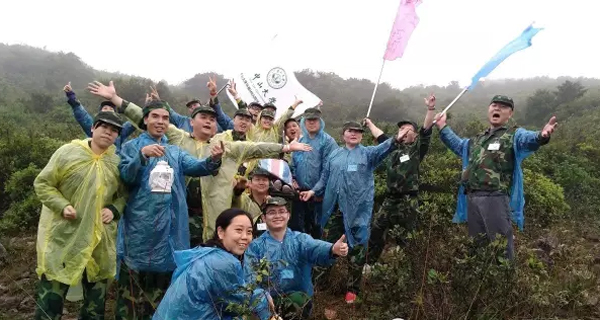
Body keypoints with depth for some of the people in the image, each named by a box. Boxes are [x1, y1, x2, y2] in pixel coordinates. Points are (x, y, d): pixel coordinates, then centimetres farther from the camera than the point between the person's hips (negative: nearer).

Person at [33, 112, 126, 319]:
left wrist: (114, 210, -8)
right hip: (63, 235, -3)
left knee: (96, 293, 17)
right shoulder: (67, 152, -7)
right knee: (52, 293, 5)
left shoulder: (118, 161, 1)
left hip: (100, 239, 3)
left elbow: (126, 193, 10)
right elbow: (42, 184, -3)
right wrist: (62, 205, -16)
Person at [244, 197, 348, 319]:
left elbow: (316, 248, -17)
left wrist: (333, 249, -41)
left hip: (299, 301, -1)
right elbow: (250, 278, -4)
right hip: (269, 300, 1)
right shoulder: (255, 246, 6)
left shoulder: (300, 239, 4)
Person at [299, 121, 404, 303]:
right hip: (334, 208, 3)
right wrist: (314, 190, 2)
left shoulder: (367, 153, 1)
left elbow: (382, 149, -19)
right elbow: (325, 177, 16)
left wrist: (395, 140, -39)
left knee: (356, 247, 6)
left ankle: (352, 288, 22)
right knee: (327, 243, 14)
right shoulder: (335, 154, 12)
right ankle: (324, 272, 38)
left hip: (358, 210, -3)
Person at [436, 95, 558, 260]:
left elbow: (529, 139, -21)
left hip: (495, 198, -6)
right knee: (477, 245, 16)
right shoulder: (477, 140, 23)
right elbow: (456, 144, 41)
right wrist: (443, 127, 37)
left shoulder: (514, 135, 3)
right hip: (472, 199, 6)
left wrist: (541, 136, -44)